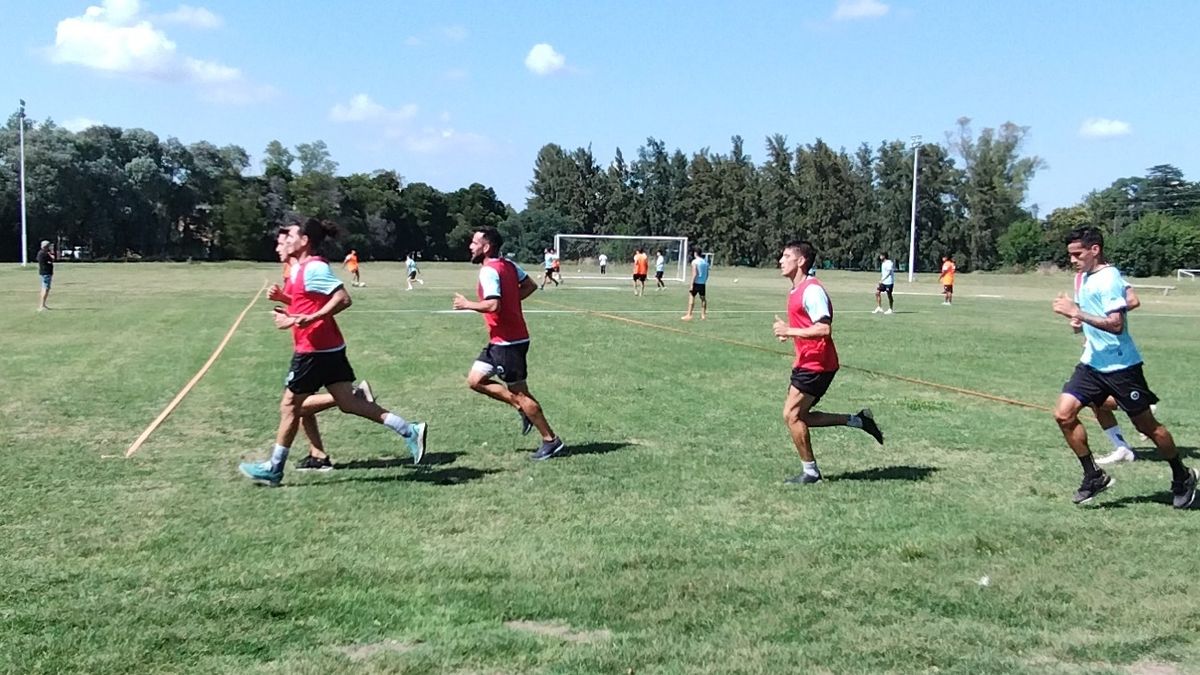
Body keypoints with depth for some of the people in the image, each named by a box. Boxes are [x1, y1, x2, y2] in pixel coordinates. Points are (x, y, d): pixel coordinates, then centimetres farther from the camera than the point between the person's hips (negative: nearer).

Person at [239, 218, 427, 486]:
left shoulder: (313, 267, -16)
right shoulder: (301, 267, 14)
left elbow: (343, 298, -24)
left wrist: (310, 318, -27)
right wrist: (283, 297, 10)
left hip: (315, 349, -10)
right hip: (329, 347, 10)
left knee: (289, 406, 3)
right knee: (347, 402, 8)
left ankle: (274, 469, 15)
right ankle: (410, 431, 4)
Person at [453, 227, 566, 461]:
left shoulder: (488, 271, -19)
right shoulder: (509, 265, 9)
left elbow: (492, 305, -30)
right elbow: (530, 285, 16)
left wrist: (467, 304, -15)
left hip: (507, 342, -10)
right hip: (500, 341, 10)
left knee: (519, 393, -1)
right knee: (475, 380, 12)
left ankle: (551, 441, 8)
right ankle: (522, 409, 14)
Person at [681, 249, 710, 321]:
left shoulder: (694, 262, -10)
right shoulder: (705, 261, 9)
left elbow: (694, 274, -17)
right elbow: (707, 274, 12)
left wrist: (691, 284, -16)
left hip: (696, 283, -6)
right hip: (703, 283, 6)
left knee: (691, 297, -4)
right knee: (703, 298, 13)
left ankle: (689, 315, -9)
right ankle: (703, 315, 17)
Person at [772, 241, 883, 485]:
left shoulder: (812, 290, -19)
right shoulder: (796, 290, 13)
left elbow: (824, 329, -28)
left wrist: (790, 331, -23)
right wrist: (787, 330, 8)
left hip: (816, 365, -10)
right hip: (806, 362, 10)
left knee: (792, 415, -7)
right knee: (800, 417, 11)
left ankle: (810, 472, 6)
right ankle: (858, 420, 20)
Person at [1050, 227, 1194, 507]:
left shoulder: (1108, 279, -18)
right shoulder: (1086, 277, 10)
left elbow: (1116, 325, -27)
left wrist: (1077, 313, -28)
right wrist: (1078, 320, 6)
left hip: (1121, 366, -8)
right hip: (1092, 363, 8)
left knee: (1147, 425, 5)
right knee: (1063, 414, -6)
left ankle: (1182, 477, 26)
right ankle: (1094, 476, 6)